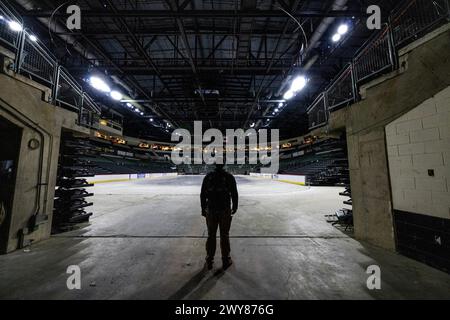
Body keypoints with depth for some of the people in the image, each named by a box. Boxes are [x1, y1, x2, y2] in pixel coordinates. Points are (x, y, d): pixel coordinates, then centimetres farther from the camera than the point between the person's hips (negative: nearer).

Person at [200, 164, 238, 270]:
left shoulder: (208, 177, -3)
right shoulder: (229, 177, -8)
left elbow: (202, 194, 1)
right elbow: (234, 194, -5)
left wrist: (203, 209, 11)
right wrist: (234, 207, 10)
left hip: (211, 211, 2)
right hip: (225, 211, -2)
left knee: (211, 236, 15)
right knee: (225, 236, 12)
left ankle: (209, 261, 30)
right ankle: (226, 260, 27)